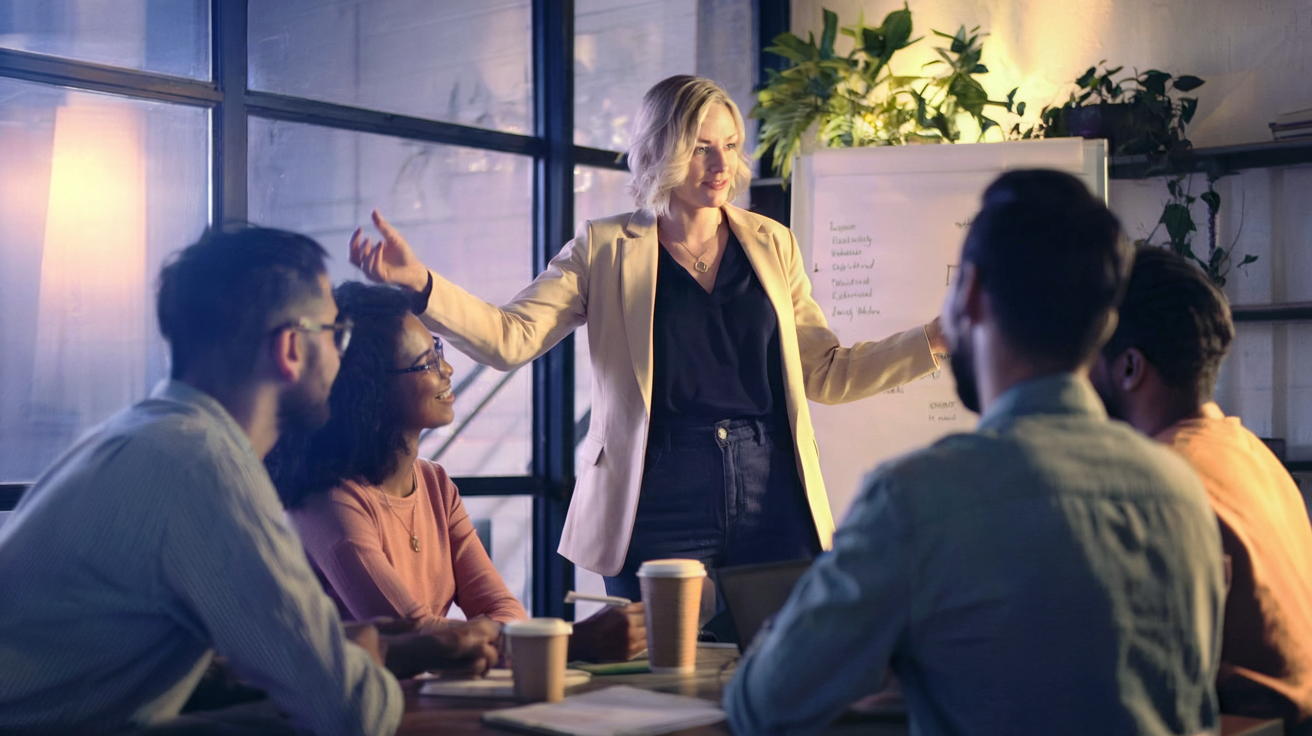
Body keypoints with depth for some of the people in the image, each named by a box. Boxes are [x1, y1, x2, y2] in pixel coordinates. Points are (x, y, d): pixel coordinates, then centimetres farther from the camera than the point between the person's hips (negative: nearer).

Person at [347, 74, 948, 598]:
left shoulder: (771, 244, 13)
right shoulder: (606, 249, 5)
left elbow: (825, 373, 15)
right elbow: (509, 337, -6)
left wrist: (937, 337, 6)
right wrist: (418, 283, -22)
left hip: (774, 504, 3)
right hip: (659, 513, -2)